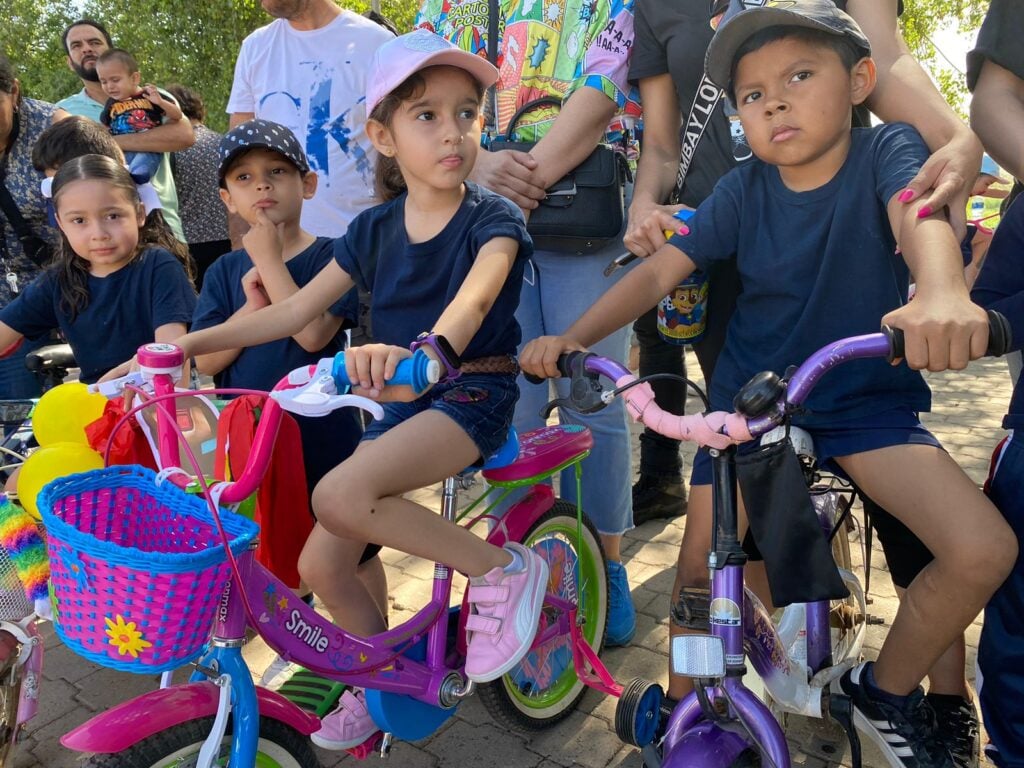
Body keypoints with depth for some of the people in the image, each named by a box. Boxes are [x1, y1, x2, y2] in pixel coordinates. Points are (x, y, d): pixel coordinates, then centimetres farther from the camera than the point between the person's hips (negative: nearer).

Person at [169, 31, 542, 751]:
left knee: (340, 494, -30)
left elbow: (475, 295, -32)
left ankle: (504, 568, -13)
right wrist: (188, 342, 0)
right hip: (399, 401, 6)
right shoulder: (375, 229, 5)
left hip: (474, 393, -6)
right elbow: (295, 309, 8)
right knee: (321, 566, 1)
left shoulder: (493, 219, -9)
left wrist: (425, 351, -53)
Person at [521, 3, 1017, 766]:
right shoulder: (743, 191, -4)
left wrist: (943, 292, -53)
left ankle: (887, 690, 10)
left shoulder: (886, 149, -8)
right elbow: (659, 270, -10)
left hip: (867, 401, 0)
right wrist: (571, 337, -25)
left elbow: (920, 215, -29)